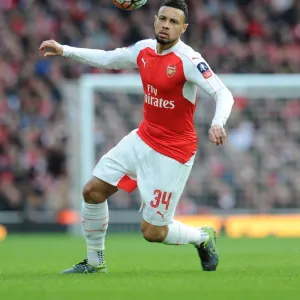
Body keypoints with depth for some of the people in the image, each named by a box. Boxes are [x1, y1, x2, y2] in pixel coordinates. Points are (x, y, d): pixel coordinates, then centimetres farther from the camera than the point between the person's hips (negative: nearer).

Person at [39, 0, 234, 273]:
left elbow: (223, 94, -28)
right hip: (143, 139, 7)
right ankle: (95, 262, 23)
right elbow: (107, 59, 18)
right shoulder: (144, 50, 1)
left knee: (153, 232, -5)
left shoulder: (188, 60, -21)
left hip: (173, 153, -7)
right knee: (92, 191, 4)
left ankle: (203, 237, 25)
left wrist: (218, 123, -48)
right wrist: (64, 51, 14)